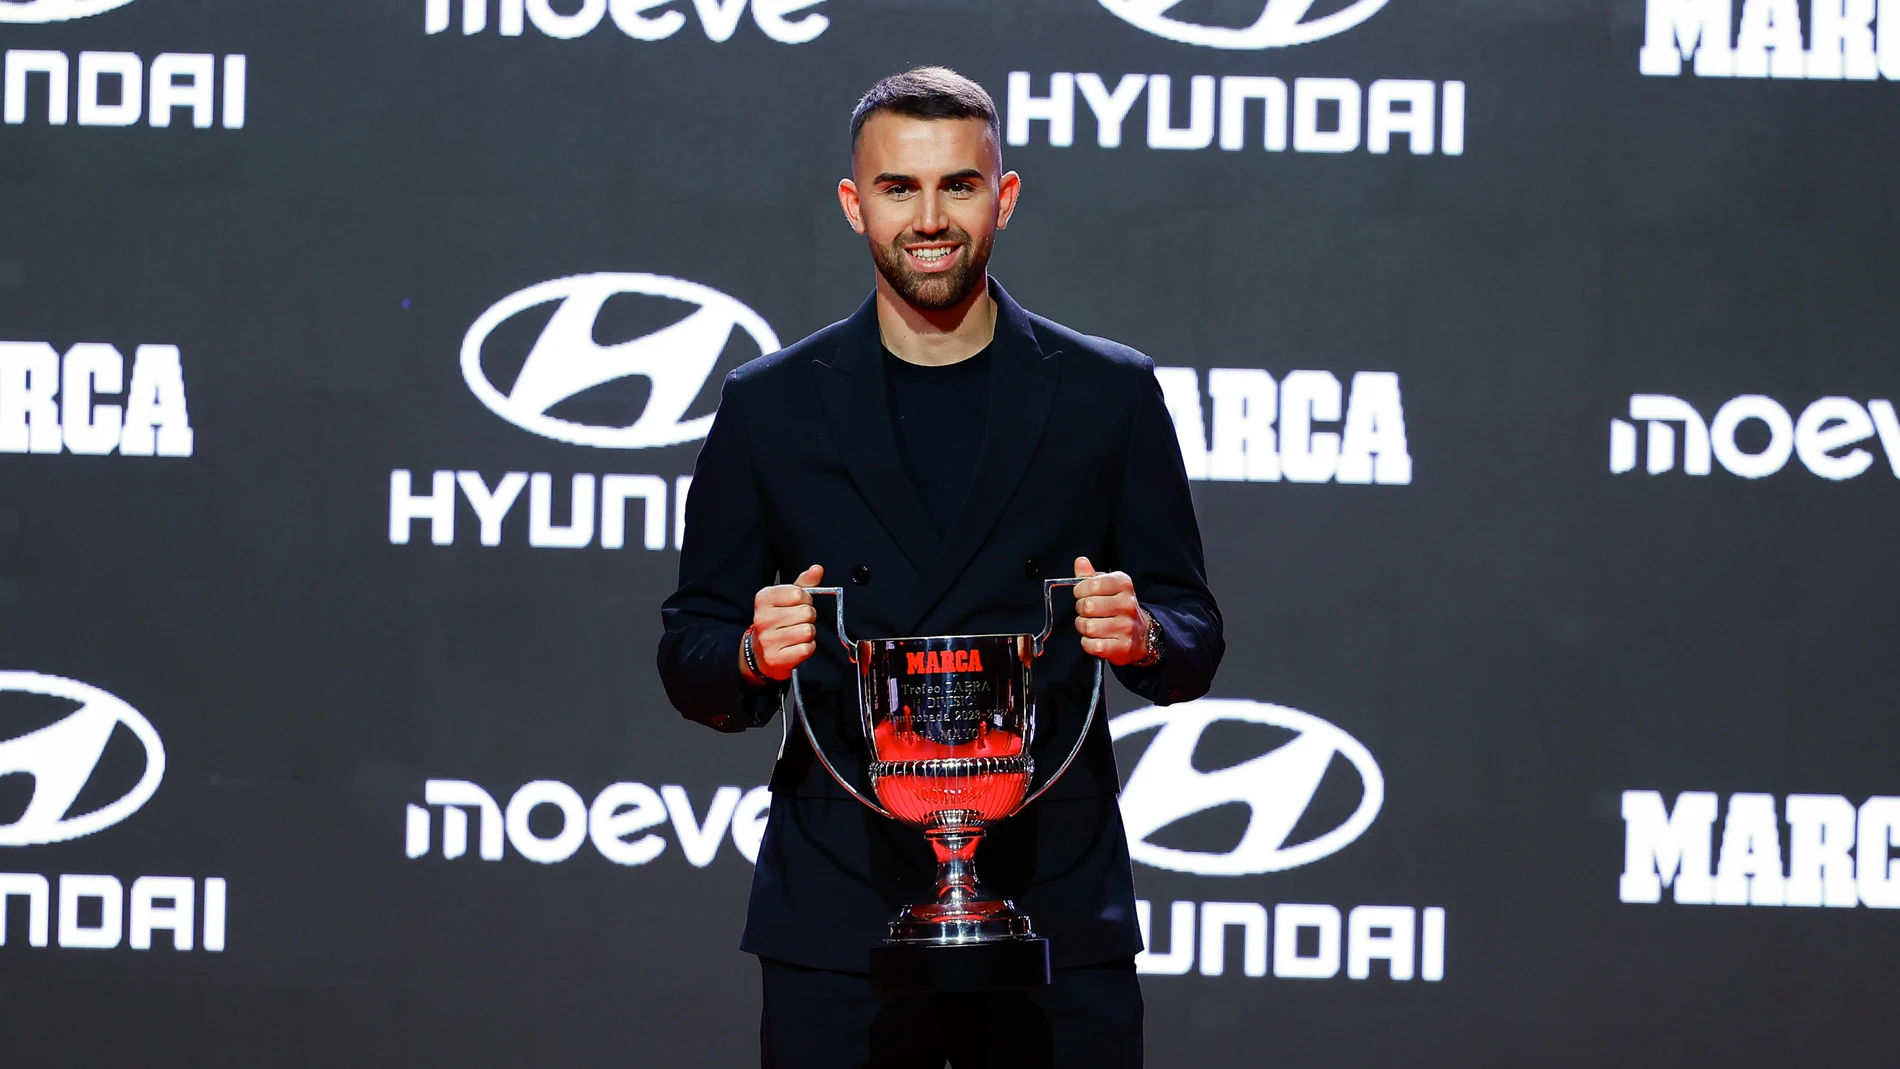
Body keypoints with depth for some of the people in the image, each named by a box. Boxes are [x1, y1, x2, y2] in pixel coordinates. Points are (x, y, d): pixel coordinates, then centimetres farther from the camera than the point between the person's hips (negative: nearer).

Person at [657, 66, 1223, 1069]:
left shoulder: (1109, 393, 6)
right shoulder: (768, 405, 7)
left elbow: (1194, 635, 9)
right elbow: (691, 654, 9)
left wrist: (1142, 636, -14)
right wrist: (752, 655, -14)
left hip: (1054, 908, 0)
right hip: (836, 929, 0)